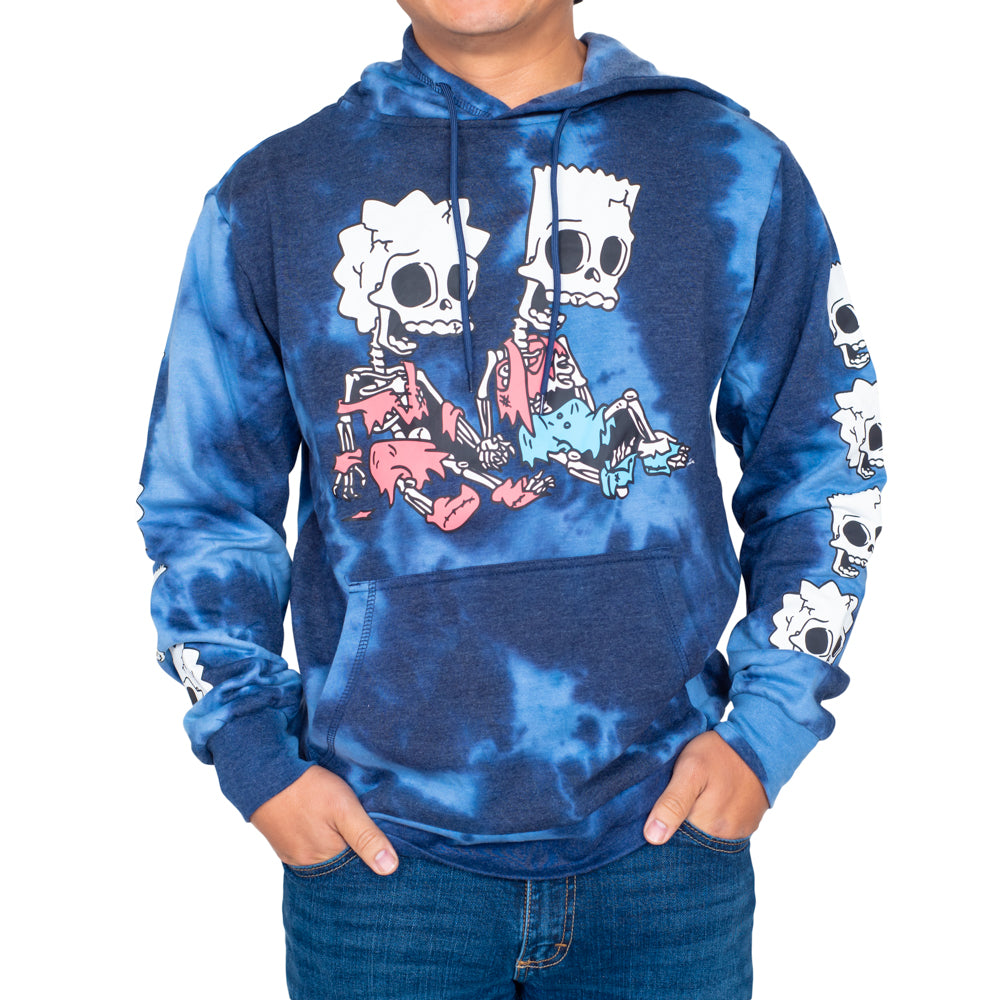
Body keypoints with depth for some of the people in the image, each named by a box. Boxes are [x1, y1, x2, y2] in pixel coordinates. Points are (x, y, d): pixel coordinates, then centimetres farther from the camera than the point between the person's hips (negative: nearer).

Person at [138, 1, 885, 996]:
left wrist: (766, 729, -1)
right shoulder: (273, 197, 3)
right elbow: (198, 506, 8)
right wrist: (257, 760, -1)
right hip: (376, 845, 0)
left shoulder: (734, 171, 3)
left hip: (666, 839, 1)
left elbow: (825, 465, 8)